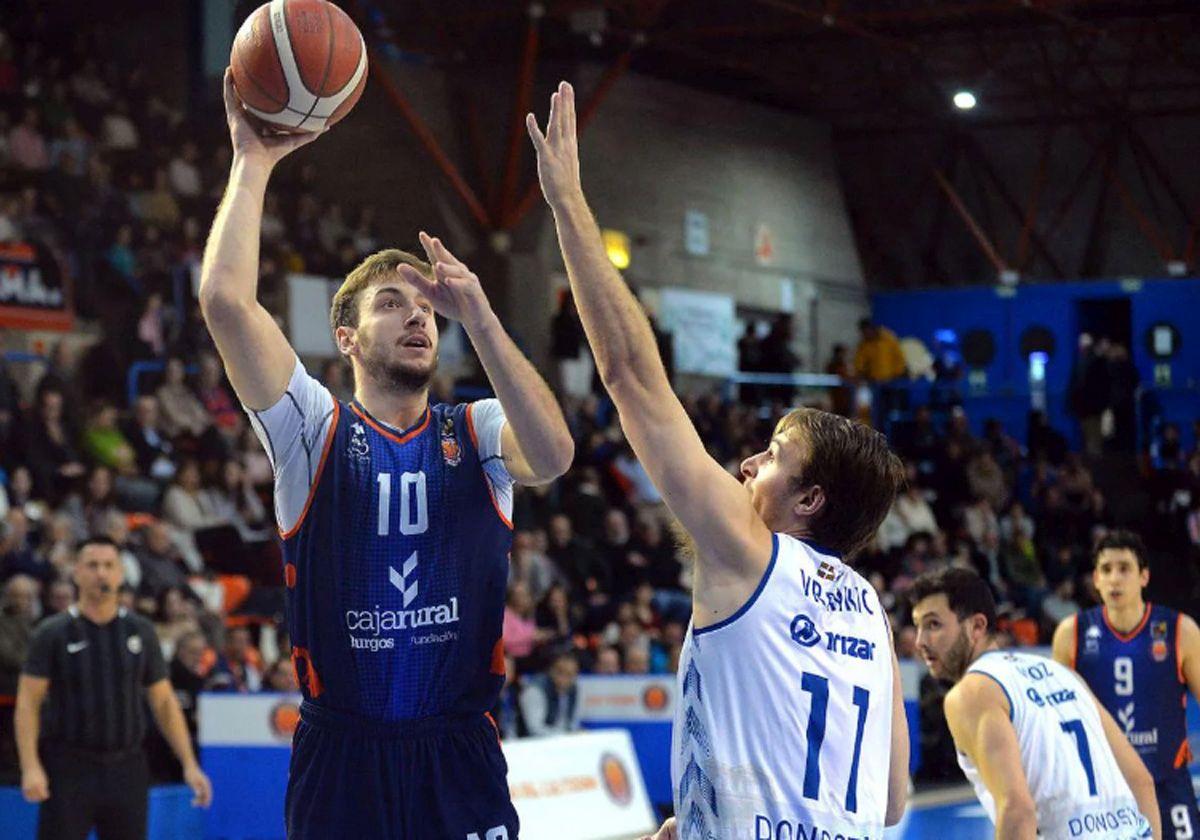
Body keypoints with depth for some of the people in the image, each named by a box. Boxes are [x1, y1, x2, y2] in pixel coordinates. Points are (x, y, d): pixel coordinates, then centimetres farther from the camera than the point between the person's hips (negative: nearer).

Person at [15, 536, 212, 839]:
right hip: (69, 770, -3)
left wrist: (189, 764, 4)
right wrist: (31, 767, -18)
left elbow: (164, 702, 12)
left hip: (126, 769, 3)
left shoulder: (140, 632, 8)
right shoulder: (53, 633, -1)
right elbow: (28, 703, -5)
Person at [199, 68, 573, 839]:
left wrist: (478, 317, -21)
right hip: (342, 754, -1)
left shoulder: (477, 434, 7)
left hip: (460, 754, 1)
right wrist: (254, 163, -8)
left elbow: (554, 455, -18)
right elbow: (225, 300, -12)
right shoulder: (315, 429, 2)